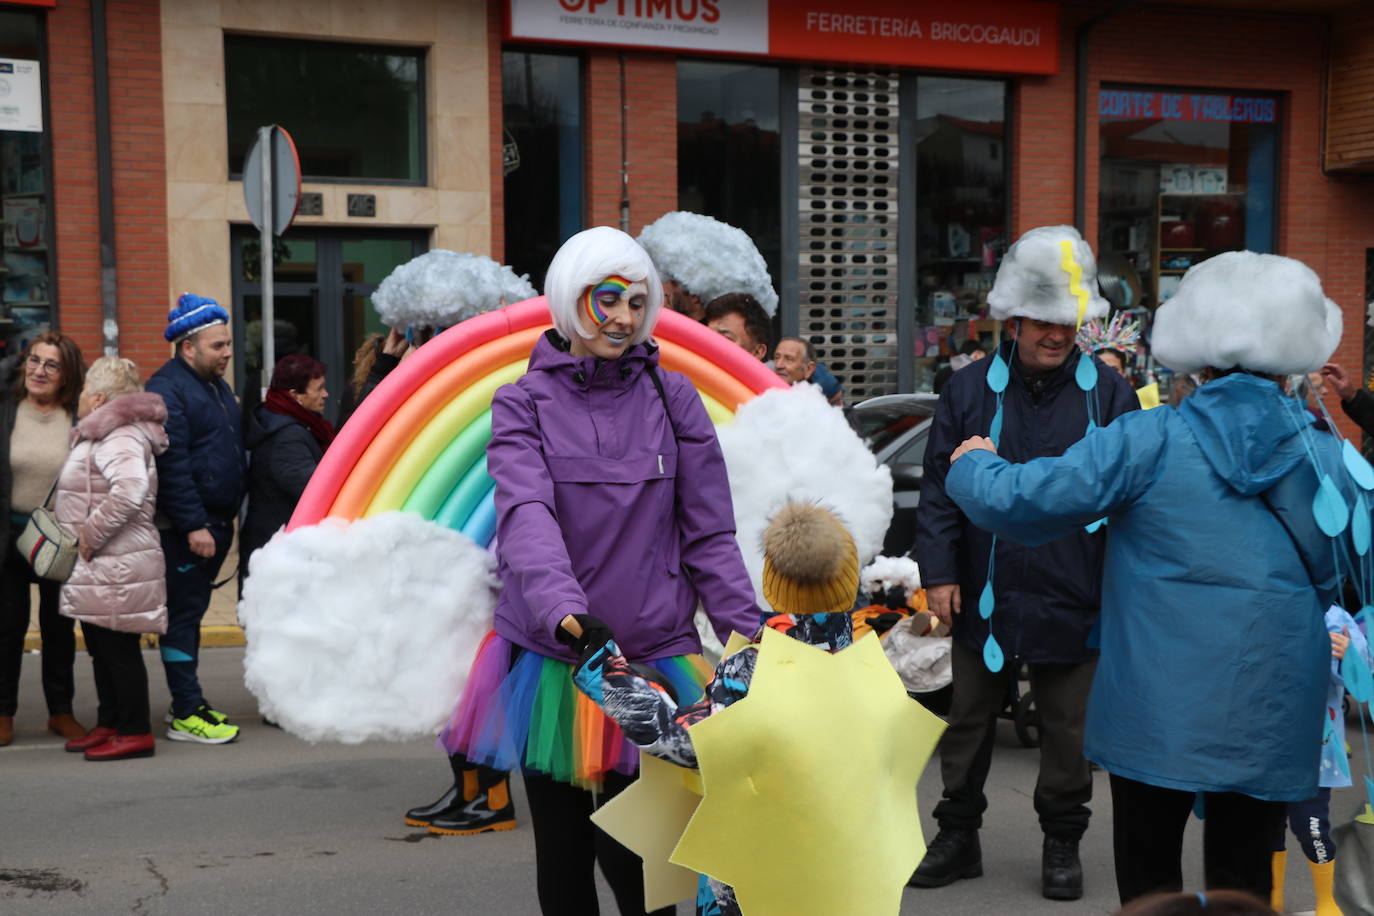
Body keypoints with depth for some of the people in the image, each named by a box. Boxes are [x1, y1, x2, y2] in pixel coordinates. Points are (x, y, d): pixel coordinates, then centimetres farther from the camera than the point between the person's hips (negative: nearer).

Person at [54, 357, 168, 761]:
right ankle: (109, 725, 27)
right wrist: (85, 536, 15)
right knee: (102, 650, 17)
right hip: (98, 570, 11)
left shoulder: (120, 439, -18)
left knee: (118, 649, -3)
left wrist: (92, 534, -26)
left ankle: (135, 733, 5)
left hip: (116, 570, -11)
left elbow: (131, 489, -35)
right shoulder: (102, 436, 18)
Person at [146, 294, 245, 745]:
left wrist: (227, 517, 18)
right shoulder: (167, 389, -13)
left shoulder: (217, 386, 16)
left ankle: (188, 703, 22)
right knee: (183, 614, -4)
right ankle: (186, 714, 1)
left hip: (214, 522, 9)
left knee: (191, 612, 15)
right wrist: (194, 525, -23)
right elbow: (171, 464, -20)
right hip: (185, 528, -9)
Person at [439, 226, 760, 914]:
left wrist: (747, 631, -8)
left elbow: (709, 532, 4)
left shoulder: (672, 397, 6)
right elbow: (526, 514, -16)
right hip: (550, 659, 1)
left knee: (629, 855, -3)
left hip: (653, 655, 0)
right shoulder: (523, 403, 2)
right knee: (562, 857, 10)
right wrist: (562, 608, -34)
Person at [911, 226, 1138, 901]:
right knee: (968, 721, 12)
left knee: (1068, 730, 10)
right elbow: (939, 489, 2)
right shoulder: (969, 390, 1)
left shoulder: (1108, 394, 0)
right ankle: (958, 839, 28)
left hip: (1075, 600, -1)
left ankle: (1062, 844, 28)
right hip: (984, 594, 1)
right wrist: (939, 572, -5)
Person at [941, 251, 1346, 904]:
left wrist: (973, 465, 10)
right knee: (1242, 879, 14)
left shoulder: (1147, 442, -11)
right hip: (1271, 719, 3)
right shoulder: (1328, 457, 0)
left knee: (1148, 875, 15)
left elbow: (1015, 502, -10)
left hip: (1159, 711, -2)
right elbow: (1332, 579, 12)